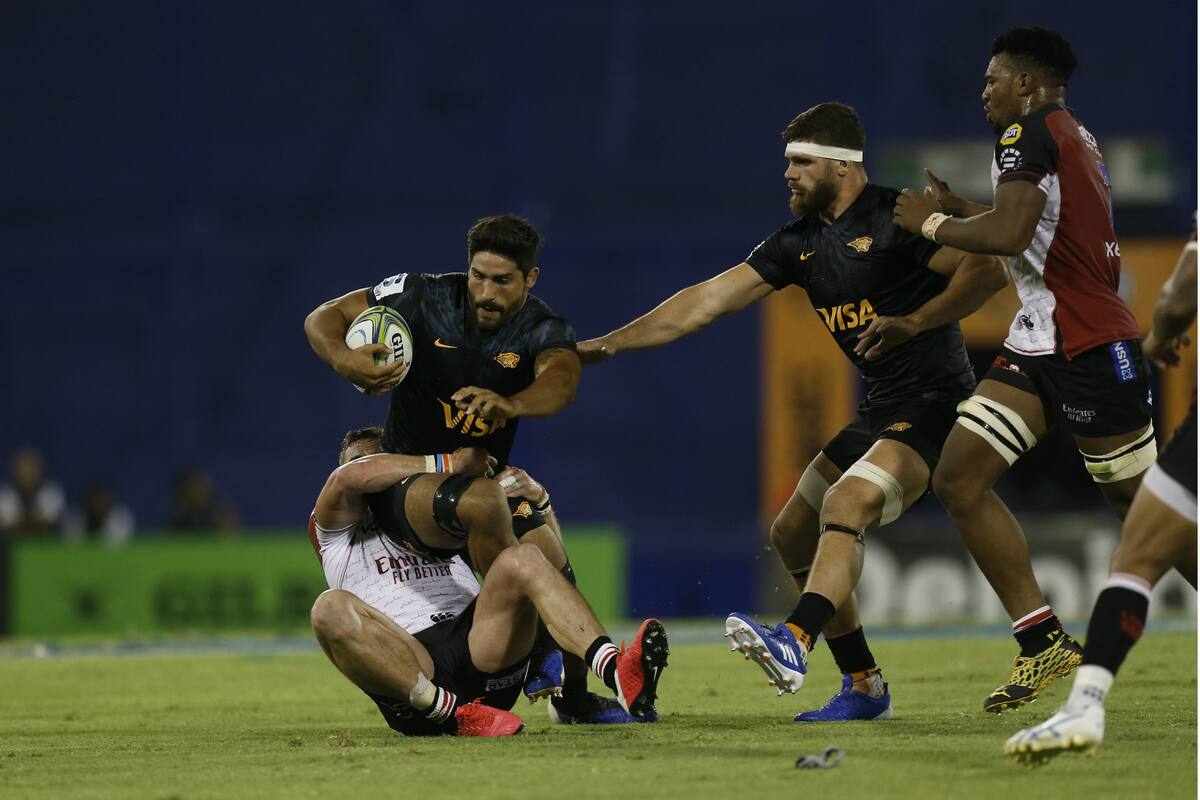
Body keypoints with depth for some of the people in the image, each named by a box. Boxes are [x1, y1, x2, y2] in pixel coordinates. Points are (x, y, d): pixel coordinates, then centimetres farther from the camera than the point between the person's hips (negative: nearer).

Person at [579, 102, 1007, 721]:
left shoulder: (898, 217, -13)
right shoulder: (801, 241, 11)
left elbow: (987, 271, -21)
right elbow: (707, 301, 11)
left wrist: (912, 323, -31)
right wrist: (610, 343, 8)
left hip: (933, 404, -10)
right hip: (878, 409, 10)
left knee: (847, 504, -30)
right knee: (793, 536, 10)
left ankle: (793, 644, -47)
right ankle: (864, 687, 13)